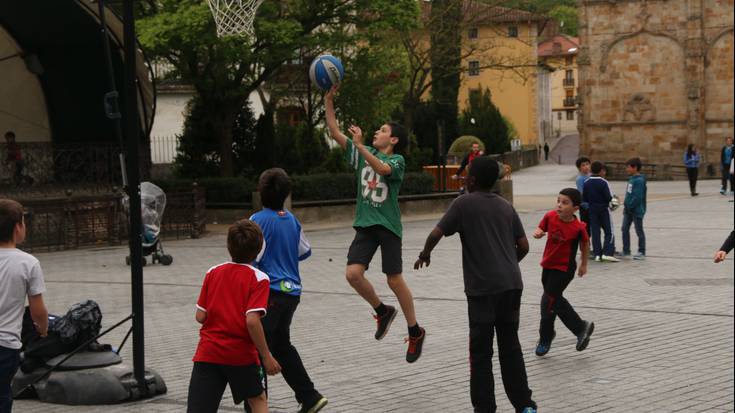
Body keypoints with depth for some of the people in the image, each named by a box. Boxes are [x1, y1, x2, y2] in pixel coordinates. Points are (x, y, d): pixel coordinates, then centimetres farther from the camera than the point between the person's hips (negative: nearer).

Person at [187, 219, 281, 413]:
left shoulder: (213, 272, 5)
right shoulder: (258, 278, -7)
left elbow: (200, 316, 4)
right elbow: (252, 320, -17)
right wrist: (266, 357, -9)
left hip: (207, 353, 2)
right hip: (241, 354, -2)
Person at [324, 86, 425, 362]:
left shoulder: (397, 160, -4)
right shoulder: (363, 153, 12)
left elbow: (382, 168, -28)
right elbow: (334, 132, 7)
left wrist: (359, 144, -34)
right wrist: (328, 99, -1)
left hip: (388, 225, -5)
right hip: (365, 225, 5)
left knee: (395, 280, -2)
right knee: (353, 273, -12)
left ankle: (415, 332, 14)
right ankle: (382, 311, 14)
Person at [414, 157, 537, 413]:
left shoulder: (464, 203, -2)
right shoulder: (506, 207, 13)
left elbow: (436, 234, -6)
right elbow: (523, 246, 12)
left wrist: (425, 254, 13)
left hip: (482, 288, -5)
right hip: (511, 284, 5)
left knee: (481, 353, 3)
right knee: (510, 347, 14)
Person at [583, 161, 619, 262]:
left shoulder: (586, 183, -1)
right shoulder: (603, 183, -14)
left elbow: (584, 199, 1)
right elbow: (609, 197, -16)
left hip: (592, 210, 4)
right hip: (604, 209, -4)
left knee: (595, 232, 7)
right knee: (609, 232, 2)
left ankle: (597, 254, 4)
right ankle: (607, 253, -9)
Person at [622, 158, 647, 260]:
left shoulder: (639, 180, -18)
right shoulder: (631, 179, 10)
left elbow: (637, 197, -23)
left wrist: (629, 206, -19)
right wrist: (625, 205, 10)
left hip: (637, 210, -9)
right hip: (628, 209, 9)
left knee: (639, 231, 1)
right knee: (625, 229, 11)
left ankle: (642, 252, 10)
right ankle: (626, 251, 20)